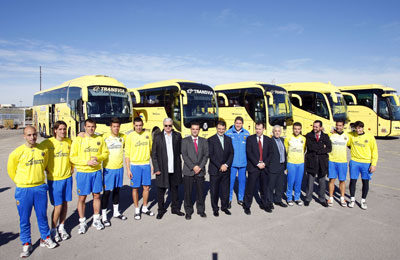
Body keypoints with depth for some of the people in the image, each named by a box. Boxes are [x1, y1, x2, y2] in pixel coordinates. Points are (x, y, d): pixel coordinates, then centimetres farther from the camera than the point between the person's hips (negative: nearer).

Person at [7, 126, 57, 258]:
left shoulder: (43, 150, -1)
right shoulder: (17, 152, -10)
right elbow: (11, 170, 4)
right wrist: (20, 182, 9)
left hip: (40, 187, 2)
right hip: (23, 189, -2)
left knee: (42, 215, 13)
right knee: (24, 218, 7)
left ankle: (45, 238, 30)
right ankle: (26, 244, 23)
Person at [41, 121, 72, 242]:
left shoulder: (69, 142, 4)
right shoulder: (48, 143, -9)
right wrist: (46, 169, -4)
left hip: (67, 177, 4)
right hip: (54, 178, -4)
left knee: (65, 203, 12)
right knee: (58, 206, -1)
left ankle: (61, 227, 29)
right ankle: (53, 229, 20)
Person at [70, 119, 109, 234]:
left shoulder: (100, 139, 4)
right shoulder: (78, 140, -5)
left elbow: (105, 153, 9)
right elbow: (72, 157, -8)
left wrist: (98, 158, -11)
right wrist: (87, 162, -18)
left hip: (96, 171, 3)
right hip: (83, 172, -3)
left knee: (96, 195, 12)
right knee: (82, 198, 4)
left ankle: (96, 219, 29)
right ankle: (82, 222, 20)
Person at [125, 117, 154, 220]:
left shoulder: (148, 134, 3)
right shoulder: (130, 136, -4)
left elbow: (151, 149, 10)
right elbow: (127, 154, -2)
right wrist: (128, 169, -6)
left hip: (146, 164, 2)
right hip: (135, 165, -2)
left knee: (146, 187, 9)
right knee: (135, 188, 5)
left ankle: (145, 208, 26)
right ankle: (137, 210, 20)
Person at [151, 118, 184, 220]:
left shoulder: (177, 136, 5)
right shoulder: (157, 137, 0)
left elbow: (181, 150, 7)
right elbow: (154, 154, 0)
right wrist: (156, 168, -6)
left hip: (175, 169, 2)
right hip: (162, 169, -1)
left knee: (174, 189, 14)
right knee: (161, 190, 6)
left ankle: (175, 208, 29)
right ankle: (161, 210, 23)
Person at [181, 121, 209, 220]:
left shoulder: (204, 141, 11)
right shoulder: (185, 141, 4)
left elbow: (206, 155, 4)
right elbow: (184, 155, -5)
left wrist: (200, 167, -8)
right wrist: (193, 167, -12)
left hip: (200, 171, 2)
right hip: (188, 171, -2)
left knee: (201, 191, 7)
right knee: (188, 192, 2)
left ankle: (201, 210, 22)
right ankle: (188, 211, 15)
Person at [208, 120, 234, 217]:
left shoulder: (228, 139, 11)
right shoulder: (211, 140, -3)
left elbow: (231, 153, 7)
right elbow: (211, 155, -9)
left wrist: (226, 165, -7)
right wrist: (220, 166, -13)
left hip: (226, 169, 3)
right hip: (214, 170, -3)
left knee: (225, 190, 9)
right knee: (214, 190, 4)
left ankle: (225, 207, 26)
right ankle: (215, 209, 19)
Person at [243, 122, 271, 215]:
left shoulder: (268, 140, 9)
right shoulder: (250, 138, 1)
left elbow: (270, 153, 7)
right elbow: (249, 153, -6)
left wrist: (264, 163, -8)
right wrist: (257, 163, -13)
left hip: (264, 167, 3)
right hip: (253, 167, -3)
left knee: (264, 187, 10)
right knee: (250, 187, -3)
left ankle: (264, 204, 26)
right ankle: (247, 206, 8)